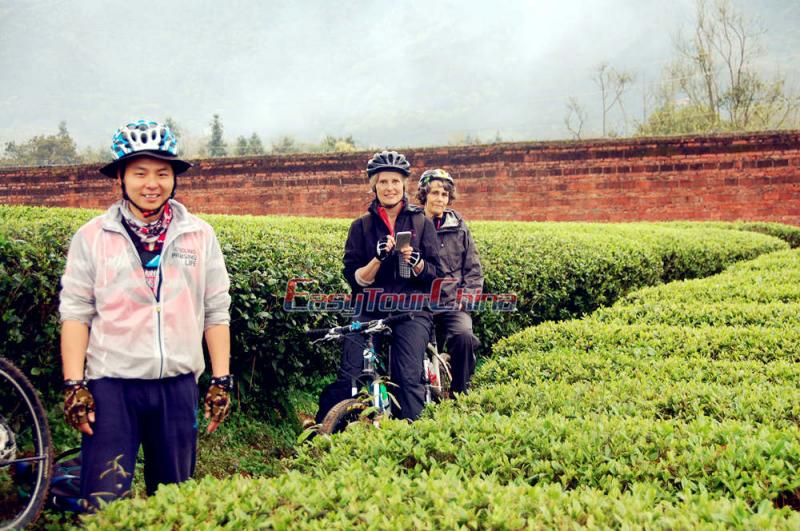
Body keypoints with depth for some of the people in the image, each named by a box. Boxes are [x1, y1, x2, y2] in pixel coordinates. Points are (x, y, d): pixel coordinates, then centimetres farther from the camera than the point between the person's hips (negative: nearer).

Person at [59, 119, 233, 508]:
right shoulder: (91, 238, 1)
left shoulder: (200, 236, 5)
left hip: (177, 385, 2)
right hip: (111, 384, -2)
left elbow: (216, 313, 7)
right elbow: (75, 314, 0)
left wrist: (221, 380, 3)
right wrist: (74, 385, -6)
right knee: (103, 502, -3)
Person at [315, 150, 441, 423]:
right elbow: (354, 278, 1)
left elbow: (434, 274, 5)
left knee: (409, 378, -18)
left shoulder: (421, 222, 9)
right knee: (348, 379, -12)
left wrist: (415, 261, -16)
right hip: (370, 310, 0)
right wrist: (378, 259, -16)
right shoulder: (361, 226, 8)